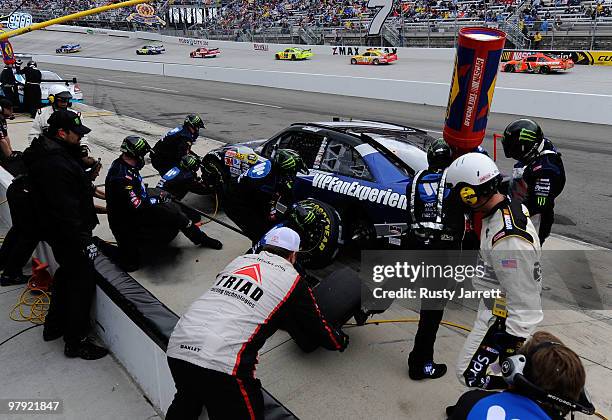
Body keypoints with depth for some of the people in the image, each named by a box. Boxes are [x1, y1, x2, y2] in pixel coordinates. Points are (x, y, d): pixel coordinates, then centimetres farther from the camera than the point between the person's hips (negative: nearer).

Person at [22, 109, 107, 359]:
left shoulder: (45, 152, 7)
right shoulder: (55, 165, -28)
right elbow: (65, 210, -29)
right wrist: (83, 242, -26)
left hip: (57, 231, 11)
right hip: (67, 235, -11)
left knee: (67, 275, 25)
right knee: (82, 283, 1)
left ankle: (54, 325, 42)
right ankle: (76, 342, 14)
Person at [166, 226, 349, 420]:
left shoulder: (239, 260, 18)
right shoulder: (292, 280, 5)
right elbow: (317, 329, 17)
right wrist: (341, 340, 39)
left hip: (177, 348, 7)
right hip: (221, 364, -7)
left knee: (188, 398, 35)